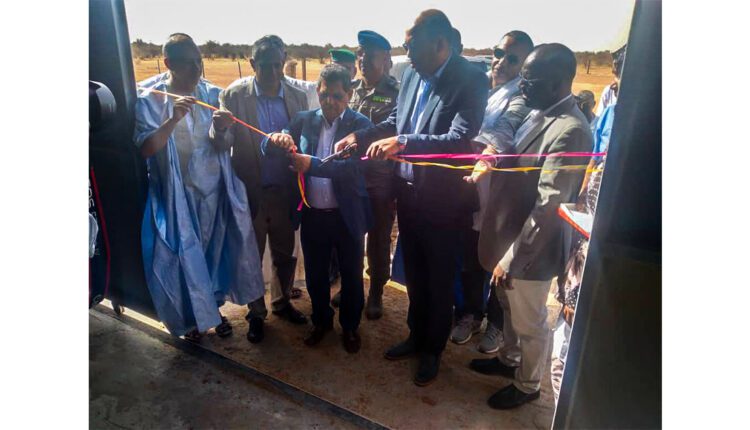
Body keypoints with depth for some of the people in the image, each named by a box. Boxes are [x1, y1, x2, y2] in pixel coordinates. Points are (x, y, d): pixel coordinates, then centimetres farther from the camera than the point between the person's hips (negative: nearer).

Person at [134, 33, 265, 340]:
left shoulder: (212, 93, 0)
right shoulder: (150, 99, -8)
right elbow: (145, 148, -16)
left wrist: (223, 127, -21)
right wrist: (174, 119, -29)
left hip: (214, 190, 3)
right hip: (178, 194, -3)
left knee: (216, 250, 12)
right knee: (184, 255, 6)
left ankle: (214, 308, 35)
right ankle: (192, 316, 29)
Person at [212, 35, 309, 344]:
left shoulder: (297, 96, -2)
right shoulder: (234, 95, -8)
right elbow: (224, 143, -14)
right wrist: (220, 129, -36)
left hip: (285, 191, 2)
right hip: (251, 192, -2)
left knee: (285, 253, 17)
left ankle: (282, 302, 41)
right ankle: (256, 313, 35)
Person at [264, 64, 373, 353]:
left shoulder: (361, 125, -7)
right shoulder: (304, 120, 3)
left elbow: (352, 166, -21)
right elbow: (266, 149, -4)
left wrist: (312, 164, -34)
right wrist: (276, 139, -27)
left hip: (347, 215, -3)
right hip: (312, 214, 3)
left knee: (351, 275, 13)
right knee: (315, 274, 18)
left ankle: (350, 327, 36)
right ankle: (321, 321, 42)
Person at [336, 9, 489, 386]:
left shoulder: (471, 80, -16)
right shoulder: (412, 75, 2)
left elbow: (460, 139, -28)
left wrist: (402, 142, -35)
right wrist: (360, 136, -2)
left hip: (442, 201, -6)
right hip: (407, 194, 6)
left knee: (439, 281, 13)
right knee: (414, 276, 21)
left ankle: (433, 351, 36)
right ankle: (416, 337, 44)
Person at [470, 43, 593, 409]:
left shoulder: (570, 131, -26)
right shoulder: (540, 113, 3)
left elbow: (548, 207, -27)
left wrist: (512, 259, -24)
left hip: (531, 248, -8)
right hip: (511, 234, 9)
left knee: (530, 323, 15)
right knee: (509, 307, 27)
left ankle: (527, 385, 39)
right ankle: (508, 359, 52)